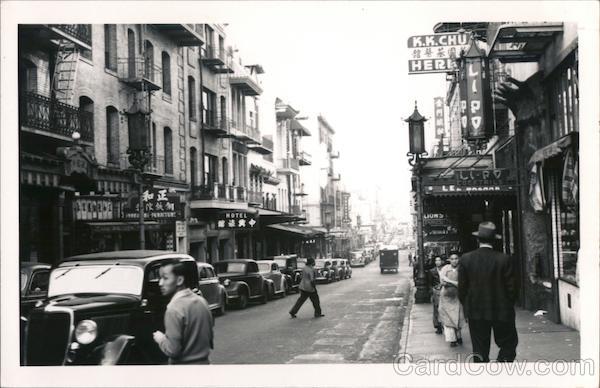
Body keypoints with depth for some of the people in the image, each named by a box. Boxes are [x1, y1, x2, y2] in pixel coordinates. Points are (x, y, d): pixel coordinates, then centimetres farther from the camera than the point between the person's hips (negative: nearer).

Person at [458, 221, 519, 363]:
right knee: (508, 345, 12)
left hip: (475, 313, 2)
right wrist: (509, 306, 10)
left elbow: (462, 288, -1)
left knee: (480, 351, 10)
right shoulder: (504, 259, -11)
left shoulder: (466, 259, -5)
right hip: (501, 311, -2)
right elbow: (511, 287, -6)